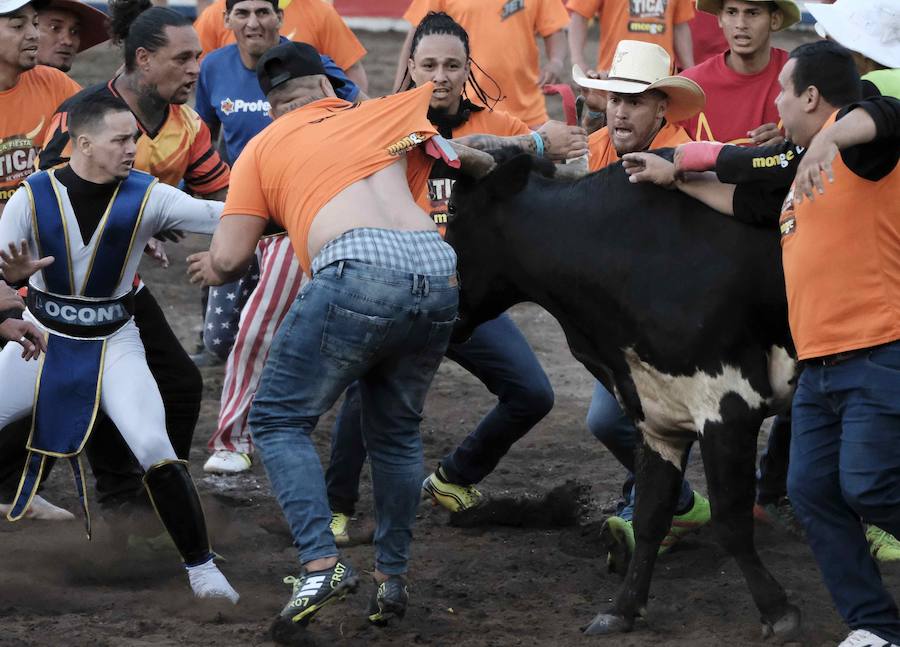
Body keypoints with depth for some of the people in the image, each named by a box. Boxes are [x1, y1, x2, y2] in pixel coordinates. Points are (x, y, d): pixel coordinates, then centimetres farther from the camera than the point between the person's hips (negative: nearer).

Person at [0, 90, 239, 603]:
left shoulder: (146, 196, -12)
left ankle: (200, 565, -4)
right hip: (43, 340, 1)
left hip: (115, 344, -1)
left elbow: (220, 215, -19)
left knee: (155, 448, -18)